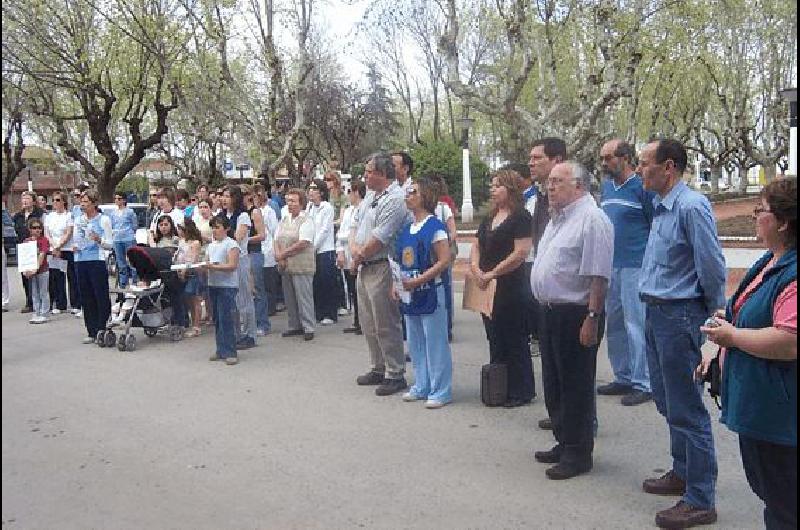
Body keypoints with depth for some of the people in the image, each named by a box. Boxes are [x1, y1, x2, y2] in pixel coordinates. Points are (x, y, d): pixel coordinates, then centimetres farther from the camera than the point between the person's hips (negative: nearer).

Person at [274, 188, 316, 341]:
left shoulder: (306, 220, -8)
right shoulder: (284, 220, 15)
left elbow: (303, 243, -17)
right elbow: (276, 241, 13)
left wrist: (283, 253, -11)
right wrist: (279, 257, -6)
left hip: (301, 266, -7)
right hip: (286, 266, 7)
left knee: (304, 297, -3)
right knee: (289, 297, 12)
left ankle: (308, 328, 4)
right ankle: (295, 326, 22)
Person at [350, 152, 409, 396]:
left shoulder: (395, 199, -17)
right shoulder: (370, 196, 15)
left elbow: (379, 238, -21)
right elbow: (355, 224, 17)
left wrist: (359, 257, -7)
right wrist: (353, 246, -3)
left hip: (381, 268, -10)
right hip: (364, 267, 10)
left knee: (386, 325, -3)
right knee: (369, 323, 17)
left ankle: (395, 375, 8)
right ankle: (378, 369, 29)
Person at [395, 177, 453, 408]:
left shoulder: (435, 227, -11)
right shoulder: (406, 229, 12)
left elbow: (444, 261, -17)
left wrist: (417, 281, -20)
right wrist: (395, 285, 5)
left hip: (430, 292, -8)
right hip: (409, 294, 8)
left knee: (435, 343, -1)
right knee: (415, 343, 15)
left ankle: (440, 391, 9)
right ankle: (421, 387, 27)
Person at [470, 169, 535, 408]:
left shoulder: (520, 217, -10)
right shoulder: (489, 218, 15)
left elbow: (520, 253, -19)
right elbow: (477, 246, 16)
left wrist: (492, 273, -16)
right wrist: (476, 269, -4)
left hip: (510, 287, -8)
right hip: (487, 289, 8)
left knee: (515, 341, 1)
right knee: (494, 339, 14)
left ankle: (522, 391, 12)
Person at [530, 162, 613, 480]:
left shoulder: (592, 219, -15)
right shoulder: (558, 217, 15)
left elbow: (599, 276, -20)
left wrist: (592, 319, -23)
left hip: (575, 314, -10)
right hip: (550, 311, 10)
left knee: (576, 386, 2)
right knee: (554, 384, 17)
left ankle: (578, 453, 14)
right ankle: (564, 443, 31)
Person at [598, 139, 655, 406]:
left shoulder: (642, 187, -8)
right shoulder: (605, 186, 13)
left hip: (635, 266, -7)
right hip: (609, 266, 8)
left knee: (636, 325, -4)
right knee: (613, 325, 13)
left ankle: (643, 384, 6)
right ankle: (623, 378, 26)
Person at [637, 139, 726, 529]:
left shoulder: (691, 207, -18)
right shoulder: (661, 207, 11)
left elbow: (712, 267, -16)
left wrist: (714, 314, -4)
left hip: (679, 316, -9)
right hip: (656, 313, 9)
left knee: (686, 410, -1)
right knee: (667, 402, 19)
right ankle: (682, 473, 36)